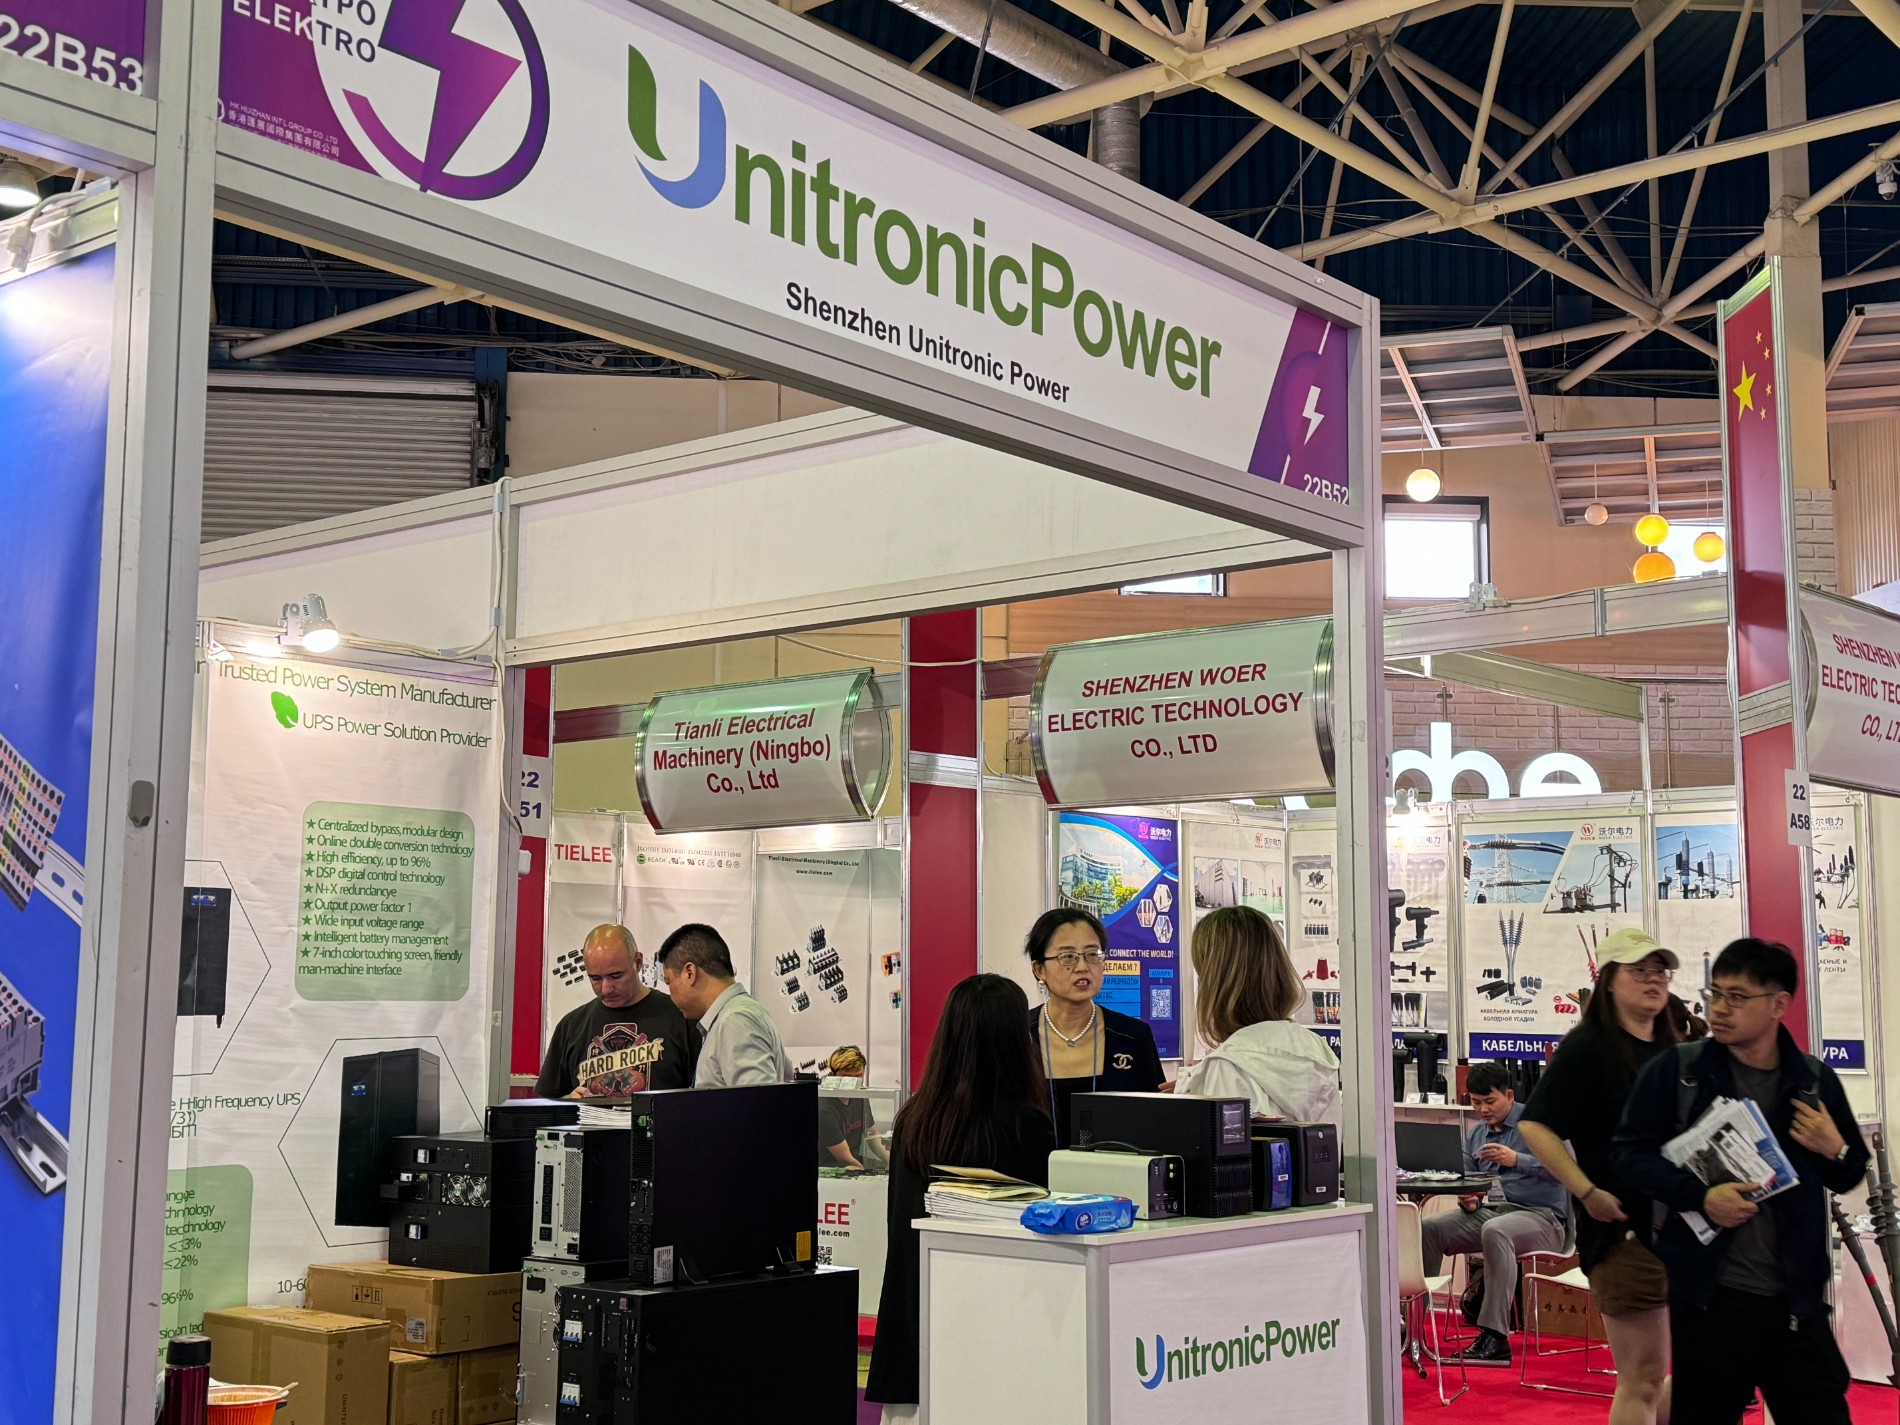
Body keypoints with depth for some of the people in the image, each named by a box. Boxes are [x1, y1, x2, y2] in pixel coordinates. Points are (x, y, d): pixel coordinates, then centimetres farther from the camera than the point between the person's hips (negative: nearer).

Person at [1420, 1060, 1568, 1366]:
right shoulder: (1476, 1133, 18)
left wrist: (1516, 1159, -26)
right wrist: (1469, 1201, -2)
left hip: (1539, 1215, -7)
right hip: (1490, 1211, 7)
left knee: (1495, 1231, -39)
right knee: (1429, 1228, -15)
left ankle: (1495, 1336, -40)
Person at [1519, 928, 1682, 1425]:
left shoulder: (1671, 1052, 13)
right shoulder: (1588, 1047, -8)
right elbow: (1534, 1127, -17)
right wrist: (1589, 1193, -21)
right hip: (1625, 1232, -8)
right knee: (1643, 1380, -3)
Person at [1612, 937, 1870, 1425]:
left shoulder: (1815, 1081, 6)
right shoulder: (1675, 1070, -3)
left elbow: (1849, 1178, 17)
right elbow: (1629, 1151, -4)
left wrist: (1835, 1151, -6)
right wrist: (1699, 1195, -17)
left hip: (1796, 1297, 2)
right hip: (1708, 1293, -2)